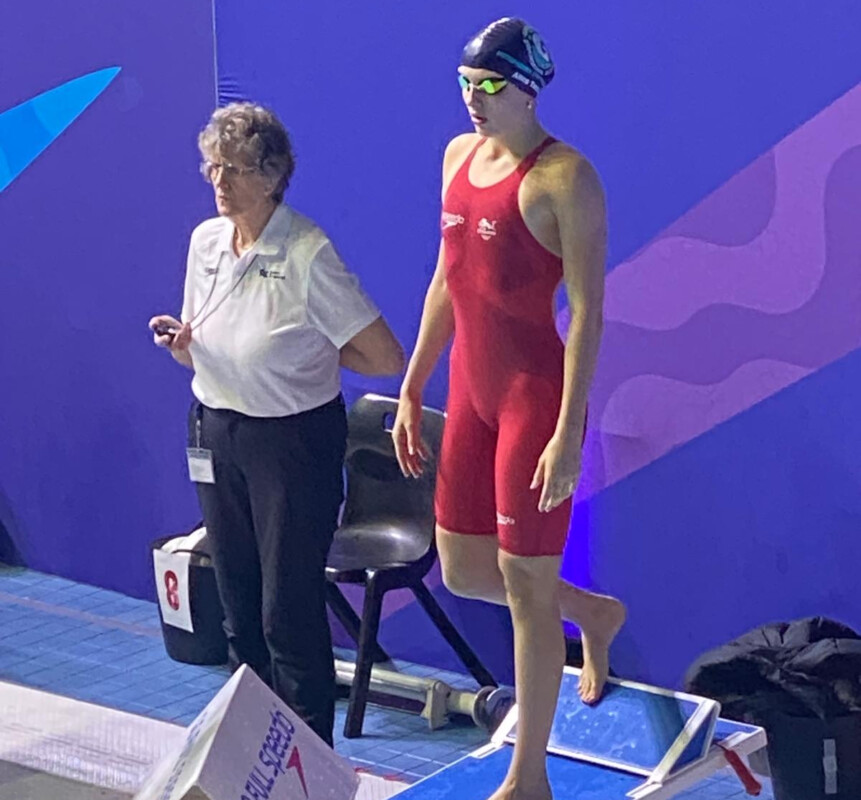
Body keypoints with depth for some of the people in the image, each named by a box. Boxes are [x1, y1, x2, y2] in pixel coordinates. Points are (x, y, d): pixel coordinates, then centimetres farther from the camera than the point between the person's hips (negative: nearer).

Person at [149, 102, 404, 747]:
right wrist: (180, 341, -9)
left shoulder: (308, 254, -18)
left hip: (294, 440, -6)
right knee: (239, 607, 14)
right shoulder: (206, 242, 2)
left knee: (290, 613, -1)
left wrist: (304, 355, -6)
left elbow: (386, 359, -19)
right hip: (217, 433, 6)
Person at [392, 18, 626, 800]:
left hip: (537, 392, -8)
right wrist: (411, 391, 15)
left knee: (525, 581, 1)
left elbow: (588, 311, -17)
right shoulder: (460, 155, 8)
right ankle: (594, 613, 42)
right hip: (473, 390, 8)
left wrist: (568, 435, -21)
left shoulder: (564, 177, -15)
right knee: (463, 572, 15)